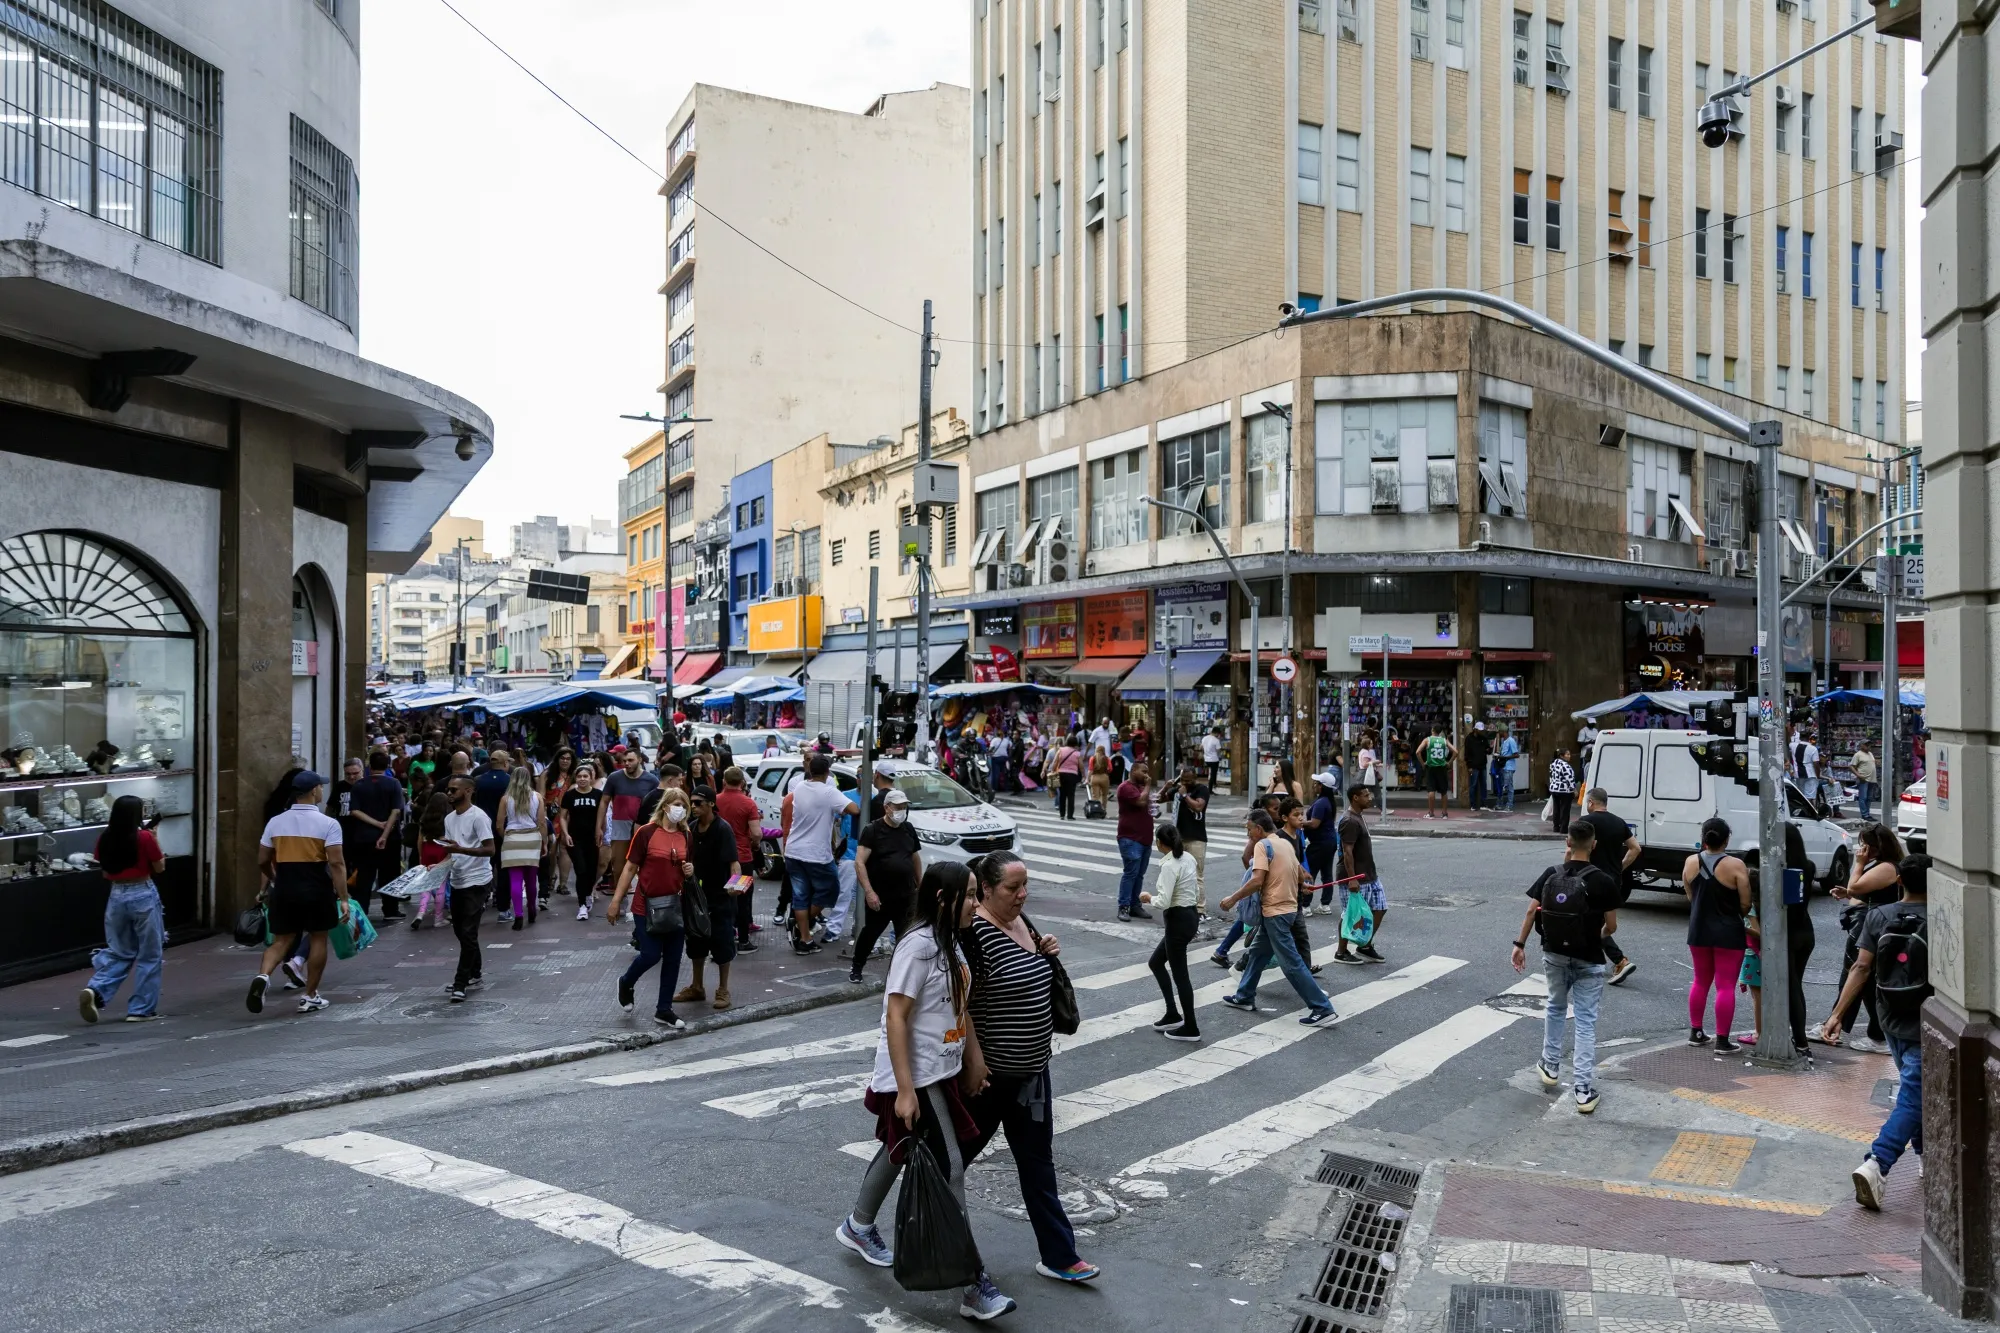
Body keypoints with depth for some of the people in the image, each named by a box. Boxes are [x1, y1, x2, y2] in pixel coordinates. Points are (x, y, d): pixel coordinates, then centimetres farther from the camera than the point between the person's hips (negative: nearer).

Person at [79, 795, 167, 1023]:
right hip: (143, 896, -5)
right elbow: (159, 867, -3)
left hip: (116, 896, 5)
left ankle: (95, 991, -7)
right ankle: (141, 1010, 8)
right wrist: (154, 840, 4)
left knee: (119, 953, 18)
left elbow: (105, 872, 13)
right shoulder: (144, 837, -14)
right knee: (149, 955, 6)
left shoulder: (104, 839, 2)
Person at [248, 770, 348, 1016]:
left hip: (285, 889, 4)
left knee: (281, 939, 13)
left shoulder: (275, 823, 4)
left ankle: (262, 976, -15)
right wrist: (343, 898, -13)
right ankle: (310, 997, 16)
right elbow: (336, 863, -15)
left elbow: (262, 862, 10)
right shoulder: (328, 823, -10)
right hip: (316, 890, -3)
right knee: (318, 939, 11)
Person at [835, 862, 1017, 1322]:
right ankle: (973, 1284, 2)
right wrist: (905, 1089, -24)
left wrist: (974, 1061, 17)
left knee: (899, 1150, 24)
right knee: (950, 1170, -6)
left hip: (944, 1073, 9)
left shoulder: (950, 943, 6)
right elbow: (895, 1018, -23)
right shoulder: (918, 946, -22)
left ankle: (859, 1227, 45)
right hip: (916, 1078, -9)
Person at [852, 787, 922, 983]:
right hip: (879, 897, -4)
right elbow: (859, 862, -15)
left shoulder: (908, 829, 8)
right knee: (870, 933, 10)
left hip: (907, 896, 4)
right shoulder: (873, 830, -9)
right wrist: (869, 892, -22)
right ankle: (856, 967, 30)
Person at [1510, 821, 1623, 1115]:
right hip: (1588, 959, -3)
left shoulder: (1551, 874, -4)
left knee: (1555, 1008, 25)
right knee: (1586, 1020, 2)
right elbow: (1611, 926, -9)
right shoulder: (1603, 881, -14)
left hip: (1554, 954, 3)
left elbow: (1531, 912, -4)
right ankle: (1584, 1090, 0)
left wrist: (1520, 944, 5)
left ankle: (1550, 1067, 34)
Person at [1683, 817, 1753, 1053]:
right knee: (1726, 986, 0)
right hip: (1728, 933, -4)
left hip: (1698, 931, 4)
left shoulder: (1691, 862, -2)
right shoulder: (1735, 865, -14)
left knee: (1701, 982, 18)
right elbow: (1745, 904, -11)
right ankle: (1722, 1040, 1)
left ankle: (1696, 1032, 24)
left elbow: (1690, 897, 5)